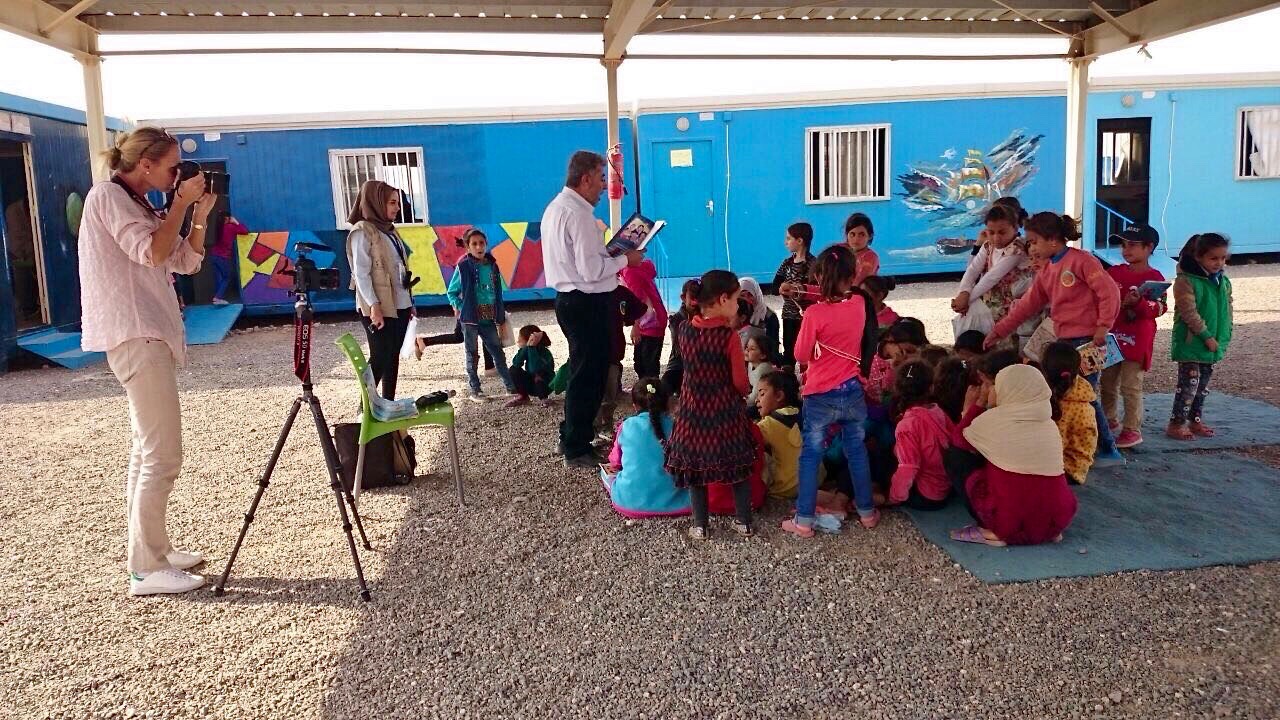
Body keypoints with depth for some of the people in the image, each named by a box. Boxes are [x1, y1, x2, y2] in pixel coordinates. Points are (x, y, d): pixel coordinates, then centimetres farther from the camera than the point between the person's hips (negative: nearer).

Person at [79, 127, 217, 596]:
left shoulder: (140, 205, 18)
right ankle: (147, 569, -7)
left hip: (148, 334, 10)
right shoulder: (107, 195, -8)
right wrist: (182, 203, -11)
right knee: (162, 455, -12)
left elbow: (186, 262, 15)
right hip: (133, 337, -10)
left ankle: (154, 550, 20)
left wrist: (200, 215, 3)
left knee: (148, 450, 12)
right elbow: (152, 253, -20)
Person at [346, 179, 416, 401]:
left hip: (399, 306, 8)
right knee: (380, 358, -6)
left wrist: (410, 302, 14)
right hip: (379, 308, -8)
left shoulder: (389, 230, 15)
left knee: (393, 357, 9)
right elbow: (361, 273, -15)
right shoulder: (362, 231, -9)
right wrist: (373, 305, -22)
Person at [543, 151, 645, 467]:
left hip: (570, 298, 11)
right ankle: (577, 450, 9)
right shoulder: (578, 213, -19)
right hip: (586, 303, -11)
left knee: (585, 371, 21)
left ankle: (573, 438, 33)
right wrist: (625, 259, -10)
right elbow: (591, 270, -24)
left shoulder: (557, 207, 13)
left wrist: (610, 255, 11)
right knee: (588, 375, -1)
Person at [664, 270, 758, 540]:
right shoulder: (729, 336, -18)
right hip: (726, 412, -3)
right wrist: (745, 390, 11)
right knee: (737, 465, 14)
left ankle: (700, 526, 17)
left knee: (694, 465, 12)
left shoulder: (684, 330, -6)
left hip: (693, 409, 3)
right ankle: (744, 522, 22)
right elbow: (740, 381, -13)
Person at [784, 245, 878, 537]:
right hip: (853, 391, 4)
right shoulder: (859, 304, -4)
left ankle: (804, 520, 10)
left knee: (811, 455, 6)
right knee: (857, 451, 18)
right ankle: (867, 511, 28)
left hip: (820, 396, -4)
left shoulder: (815, 313, -19)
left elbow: (801, 354, -9)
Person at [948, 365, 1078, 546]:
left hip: (1011, 525, -5)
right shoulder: (1050, 424, 8)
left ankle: (993, 532, 4)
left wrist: (978, 404, 23)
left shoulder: (994, 419, -7)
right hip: (1057, 523, 6)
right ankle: (1049, 532, 14)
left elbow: (958, 438, 11)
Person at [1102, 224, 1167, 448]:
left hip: (1137, 340, -6)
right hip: (1112, 336, 6)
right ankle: (1110, 420, 31)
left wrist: (1138, 302, -28)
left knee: (1130, 386, -3)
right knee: (1108, 382, 14)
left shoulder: (1154, 278, -8)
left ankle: (1133, 430, 5)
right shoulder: (1114, 272, 7)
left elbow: (1158, 309, -14)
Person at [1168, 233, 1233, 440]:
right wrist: (1207, 336, -19)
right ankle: (1176, 424, 0)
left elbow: (1228, 311, 16)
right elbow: (1189, 312, -19)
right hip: (1190, 343, -7)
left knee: (1203, 384, 14)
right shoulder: (1186, 281, -15)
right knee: (1189, 383, -7)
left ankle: (1196, 420, 25)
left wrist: (1225, 337, 7)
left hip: (1214, 344, 7)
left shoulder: (1224, 282, 9)